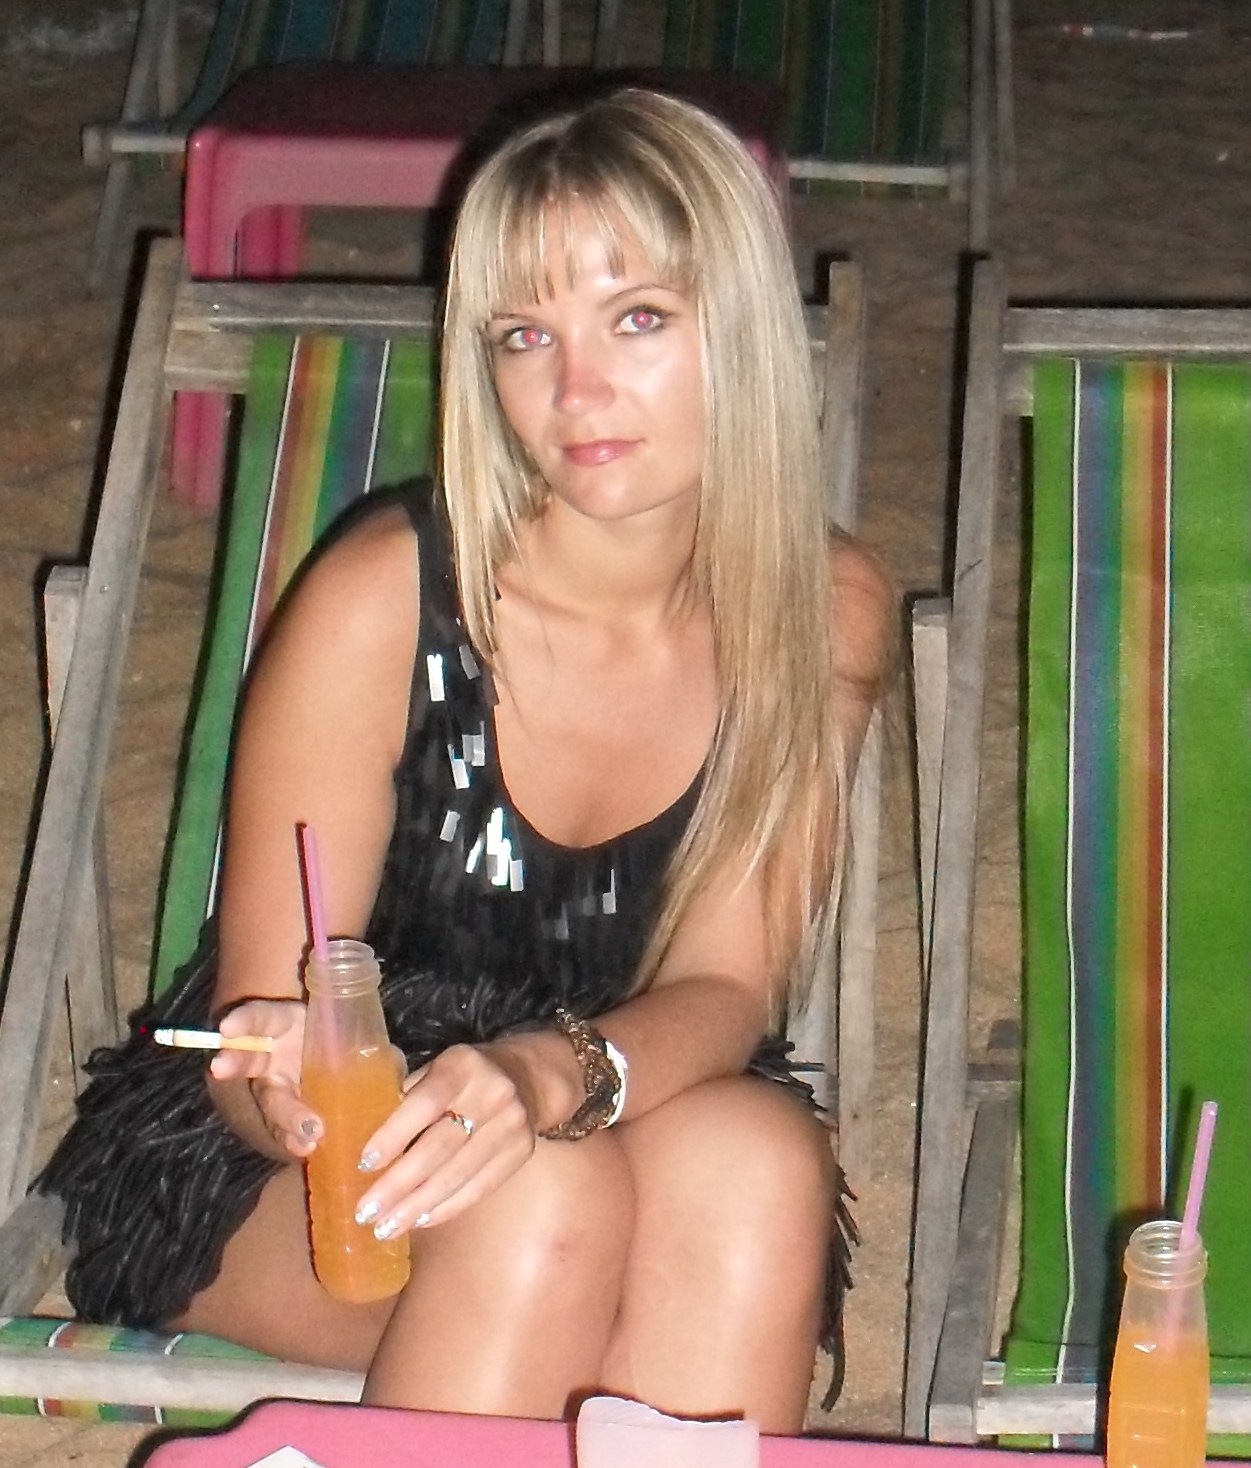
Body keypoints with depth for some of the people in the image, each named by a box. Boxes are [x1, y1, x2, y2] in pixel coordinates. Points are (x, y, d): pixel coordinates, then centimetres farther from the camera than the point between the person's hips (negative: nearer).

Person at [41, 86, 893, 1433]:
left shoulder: (821, 614, -10)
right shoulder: (383, 601, -19)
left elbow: (724, 991, -13)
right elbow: (259, 1031, -14)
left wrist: (552, 1074, -37)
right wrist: (296, 1093, -40)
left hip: (623, 1116, 3)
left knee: (757, 1157, -31)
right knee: (547, 1193, -34)